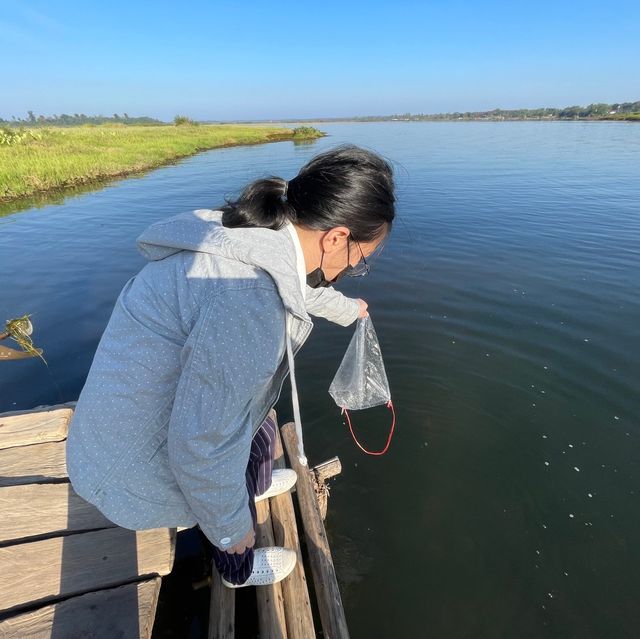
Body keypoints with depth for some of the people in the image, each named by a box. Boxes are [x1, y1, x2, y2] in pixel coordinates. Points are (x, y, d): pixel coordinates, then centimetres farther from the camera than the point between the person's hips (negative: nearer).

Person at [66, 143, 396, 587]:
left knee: (260, 430, 27)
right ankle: (241, 570, 54)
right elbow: (201, 447, -32)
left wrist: (347, 309, 34)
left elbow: (301, 283, 15)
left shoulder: (259, 239, -7)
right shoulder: (246, 301, -38)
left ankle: (259, 484, 62)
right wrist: (233, 529, -11)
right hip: (143, 464, -7)